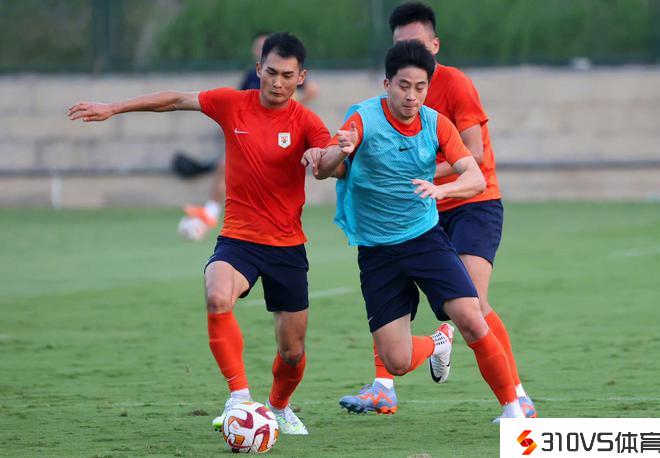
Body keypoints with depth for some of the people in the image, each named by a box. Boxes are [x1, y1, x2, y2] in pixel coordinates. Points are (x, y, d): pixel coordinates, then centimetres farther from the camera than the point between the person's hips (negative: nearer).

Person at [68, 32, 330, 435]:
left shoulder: (306, 122, -7)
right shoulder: (233, 104, -2)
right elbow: (176, 100, 11)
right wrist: (113, 109, 14)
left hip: (288, 247, 0)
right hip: (238, 238, 0)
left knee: (293, 352, 6)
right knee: (218, 298, -34)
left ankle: (280, 407, 38)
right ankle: (240, 395, -27)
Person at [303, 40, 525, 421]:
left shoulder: (436, 124, -3)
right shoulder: (365, 120, -11)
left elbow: (476, 179, -11)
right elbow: (322, 171, -19)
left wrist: (440, 189, -33)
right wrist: (339, 151, -42)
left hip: (426, 237, 1)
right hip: (376, 251, -1)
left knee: (471, 320, -20)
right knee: (396, 362, -6)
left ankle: (512, 408, -3)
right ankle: (437, 343, 30)